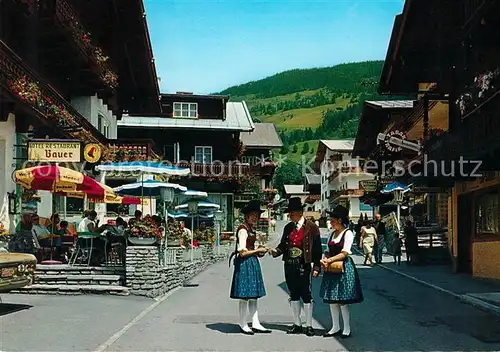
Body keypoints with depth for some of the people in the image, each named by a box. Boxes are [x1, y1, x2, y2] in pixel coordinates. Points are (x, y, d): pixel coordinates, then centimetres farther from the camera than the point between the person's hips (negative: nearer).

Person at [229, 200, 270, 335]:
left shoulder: (252, 230, 15)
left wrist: (258, 252, 7)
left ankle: (255, 324, 16)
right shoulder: (243, 230, -13)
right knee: (245, 297, -2)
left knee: (254, 296, 11)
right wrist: (258, 250, -10)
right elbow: (242, 252, -18)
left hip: (253, 263, 10)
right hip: (244, 264, -10)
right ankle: (243, 325, 7)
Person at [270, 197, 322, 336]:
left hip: (304, 265, -5)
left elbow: (317, 248, -6)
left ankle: (309, 325, 10)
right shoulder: (288, 227, 10)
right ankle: (297, 324, 22)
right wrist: (276, 251, -8)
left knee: (306, 294, -1)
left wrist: (316, 267, -10)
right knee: (294, 294, 12)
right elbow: (283, 245, 14)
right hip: (289, 265, 5)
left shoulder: (311, 227, -5)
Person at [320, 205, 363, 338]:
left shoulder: (348, 233, -8)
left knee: (343, 300, -4)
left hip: (344, 268, -7)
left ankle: (347, 329, 7)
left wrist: (330, 260, -17)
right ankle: (335, 327, 19)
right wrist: (325, 259, -4)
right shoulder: (333, 233, 14)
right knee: (331, 299, 9)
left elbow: (344, 253, -13)